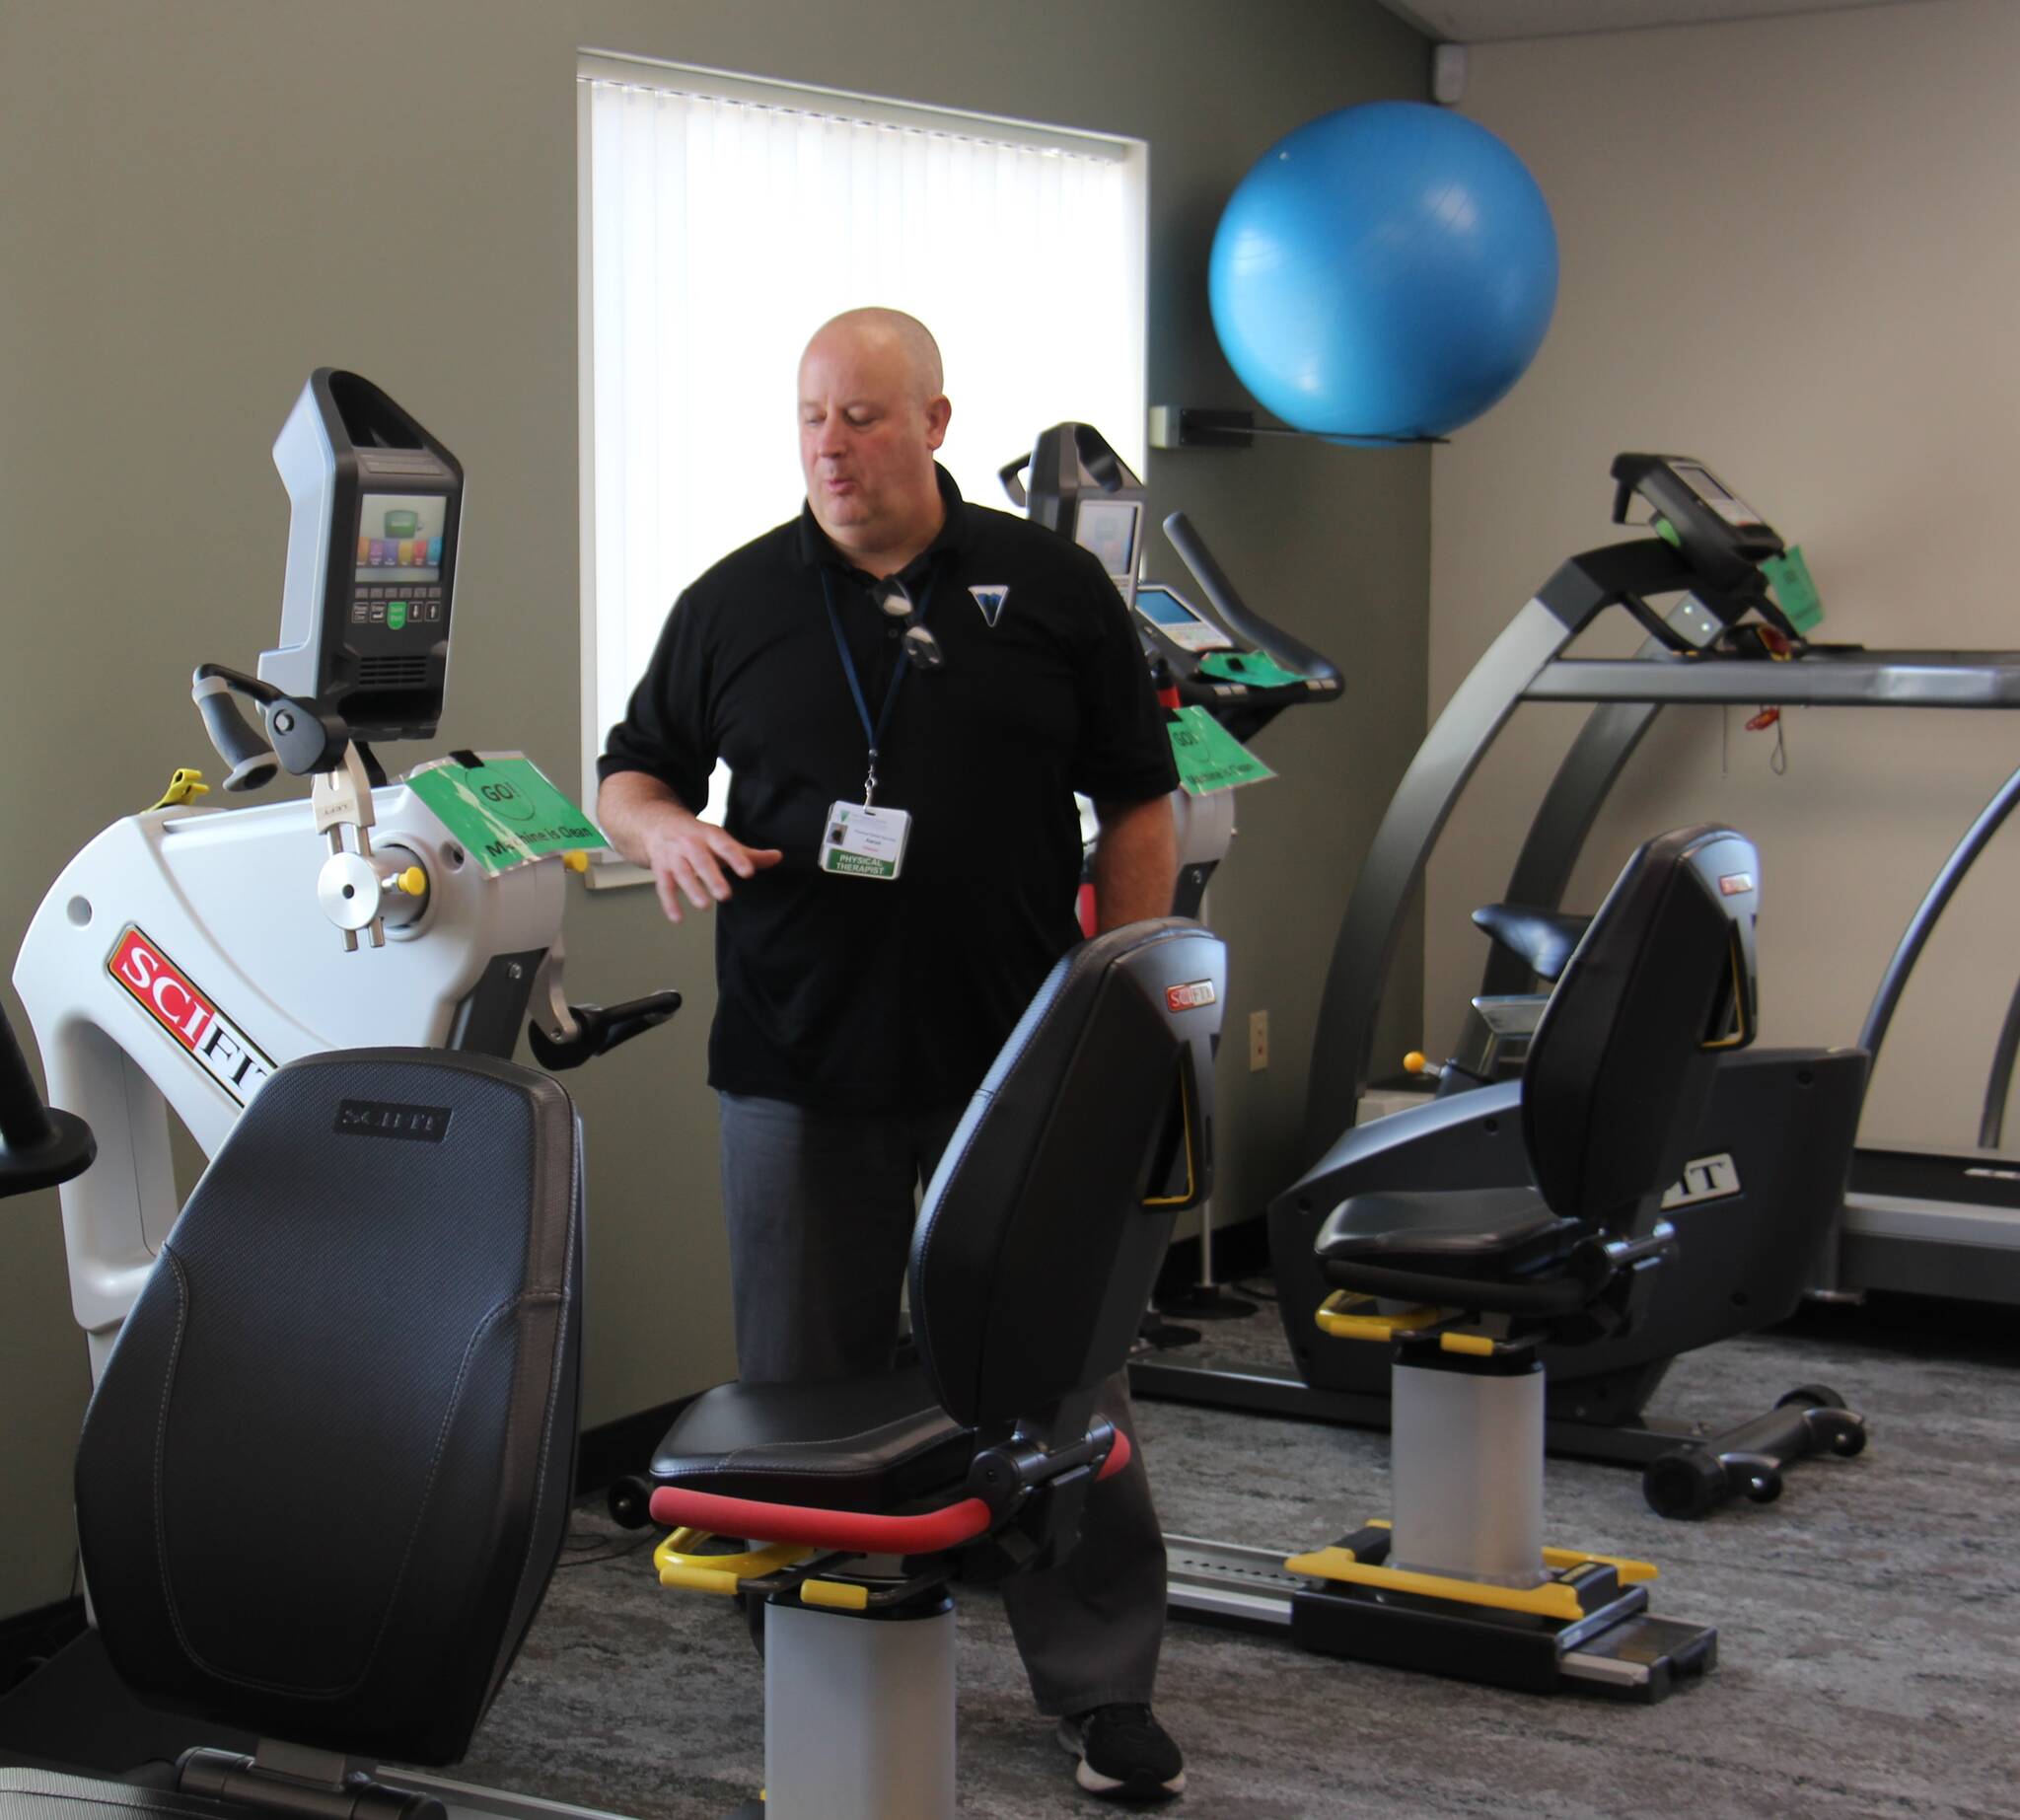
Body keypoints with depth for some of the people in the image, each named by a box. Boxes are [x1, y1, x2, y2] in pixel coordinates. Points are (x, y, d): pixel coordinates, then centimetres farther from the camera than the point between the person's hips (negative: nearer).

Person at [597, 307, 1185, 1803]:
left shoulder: (1050, 590, 3)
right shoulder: (733, 605, 6)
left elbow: (1138, 805, 6)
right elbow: (630, 774, 13)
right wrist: (668, 833, -11)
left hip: (1017, 1062, -1)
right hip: (798, 1067, 1)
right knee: (810, 1387, 9)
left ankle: (1105, 1690, 18)